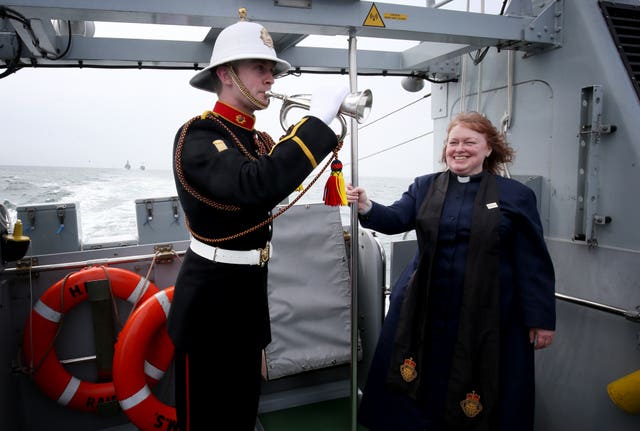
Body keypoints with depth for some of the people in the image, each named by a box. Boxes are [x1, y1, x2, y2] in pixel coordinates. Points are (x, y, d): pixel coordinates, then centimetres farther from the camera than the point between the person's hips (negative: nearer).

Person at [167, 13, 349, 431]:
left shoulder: (260, 140, 9)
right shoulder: (198, 135, -19)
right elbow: (256, 186, -37)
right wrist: (318, 119, -31)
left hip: (250, 293, 8)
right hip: (210, 298, -8)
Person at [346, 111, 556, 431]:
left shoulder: (515, 195, -2)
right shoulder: (424, 187, 6)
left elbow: (532, 264, -2)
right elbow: (396, 219, -9)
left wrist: (541, 318, -3)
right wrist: (367, 208, -29)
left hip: (488, 314, -2)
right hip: (424, 308, 2)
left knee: (481, 400, 11)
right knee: (414, 391, 12)